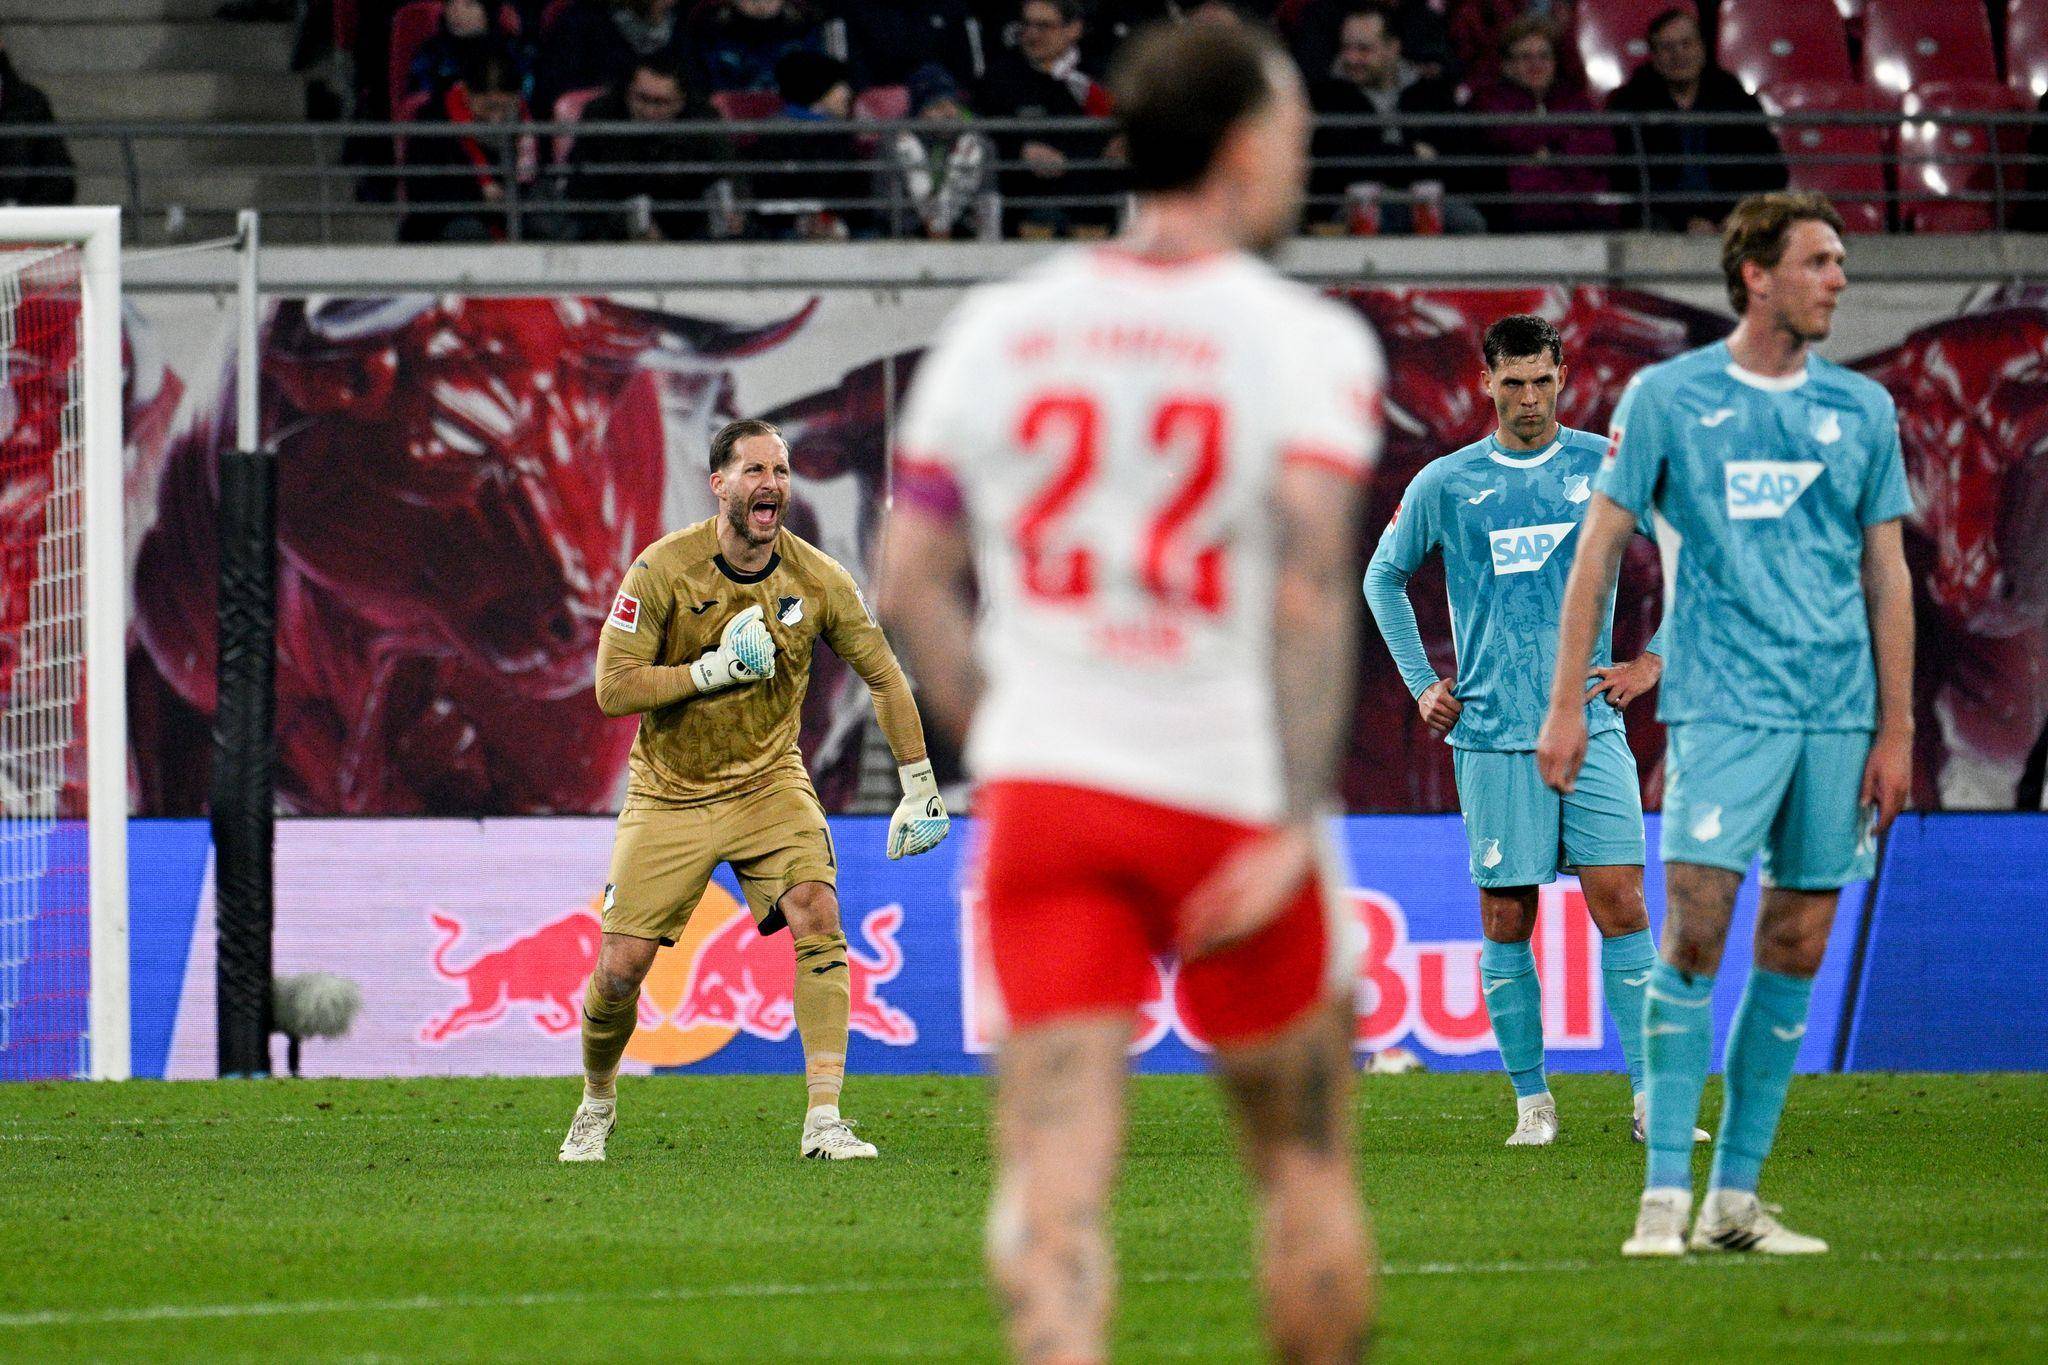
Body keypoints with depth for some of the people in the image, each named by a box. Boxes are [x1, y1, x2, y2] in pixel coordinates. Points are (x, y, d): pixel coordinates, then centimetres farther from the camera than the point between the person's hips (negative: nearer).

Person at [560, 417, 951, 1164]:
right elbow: (613, 688, -17)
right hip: (670, 794, -1)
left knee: (817, 916, -22)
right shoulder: (663, 570, -16)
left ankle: (824, 1122, -21)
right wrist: (716, 668, -26)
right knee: (621, 967, -4)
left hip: (769, 781, 1)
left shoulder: (816, 578, -8)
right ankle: (597, 1104, 26)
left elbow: (883, 675, 4)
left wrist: (919, 788, 3)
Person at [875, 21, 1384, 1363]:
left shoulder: (994, 330, 7)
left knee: (1056, 1187, -5)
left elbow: (908, 583, 9)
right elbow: (1310, 584, -17)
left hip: (1042, 793, 3)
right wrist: (1294, 822, -17)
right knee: (1306, 1162, 14)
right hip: (1230, 799, -3)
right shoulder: (1308, 343, -6)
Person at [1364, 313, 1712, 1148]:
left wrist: (1653, 661, 5)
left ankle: (1652, 1097, -8)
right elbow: (1384, 578, 19)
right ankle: (1531, 1101, 9)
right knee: (1507, 919, 0)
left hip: (1592, 726, 0)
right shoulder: (1445, 485, 4)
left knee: (1620, 903, -8)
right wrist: (1421, 684, 11)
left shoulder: (1606, 468, 3)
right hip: (1493, 735, 0)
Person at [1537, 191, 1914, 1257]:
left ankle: (1735, 1197, 9)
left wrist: (1895, 730, 7)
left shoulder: (1862, 409, 10)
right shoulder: (1666, 398, 1)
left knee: (1796, 951, 3)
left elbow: (1887, 575, 13)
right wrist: (1567, 703, -2)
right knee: (1694, 936, -13)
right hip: (1721, 706, -4)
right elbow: (1599, 547, 3)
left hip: (1837, 715, 4)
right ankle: (1665, 1196, -11)